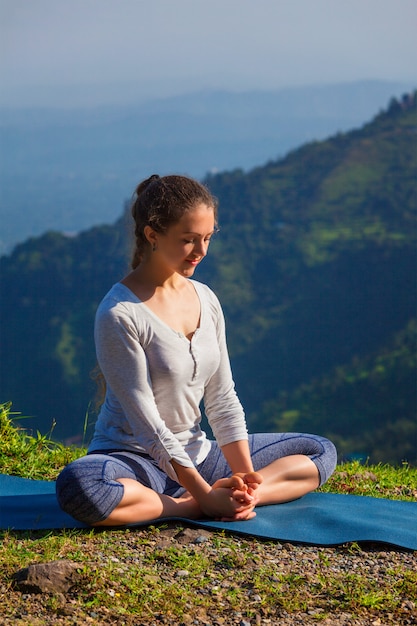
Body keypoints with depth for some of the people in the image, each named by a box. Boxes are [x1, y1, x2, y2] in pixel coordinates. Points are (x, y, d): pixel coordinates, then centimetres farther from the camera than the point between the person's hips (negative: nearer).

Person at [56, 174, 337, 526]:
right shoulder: (119, 314, -17)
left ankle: (234, 495, -20)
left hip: (196, 455, 7)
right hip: (135, 460, -7)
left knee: (320, 452, 5)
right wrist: (203, 495, -23)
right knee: (79, 486, -41)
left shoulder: (206, 300, 5)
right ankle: (196, 508, -25)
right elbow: (145, 420, -19)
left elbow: (223, 398, 5)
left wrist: (245, 476, -8)